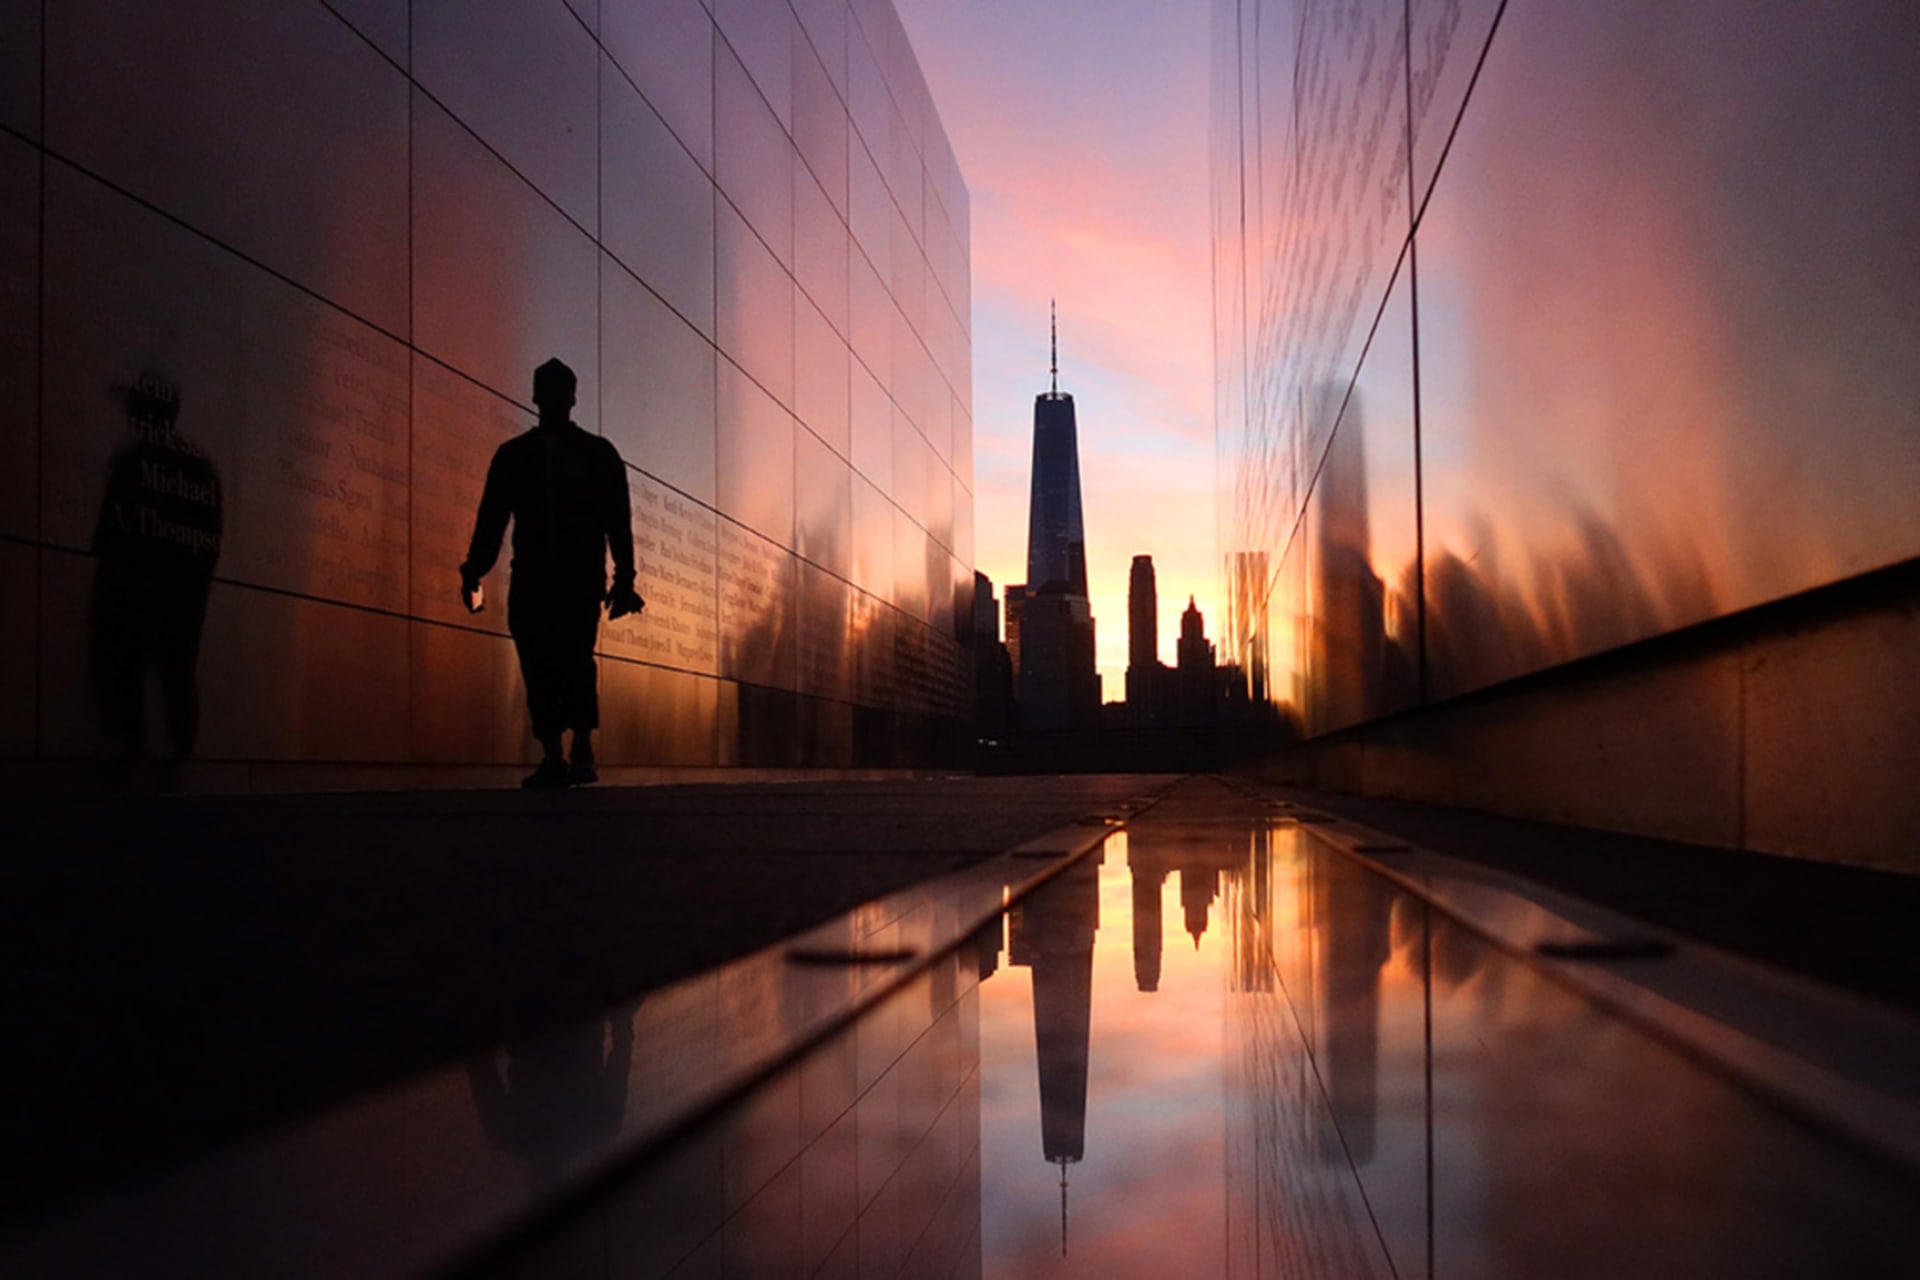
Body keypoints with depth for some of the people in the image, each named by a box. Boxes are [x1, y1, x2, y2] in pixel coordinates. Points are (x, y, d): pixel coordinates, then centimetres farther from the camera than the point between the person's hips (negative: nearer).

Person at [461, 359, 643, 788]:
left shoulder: (598, 452, 11)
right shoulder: (513, 453, 15)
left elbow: (618, 522, 6)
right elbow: (491, 518, 9)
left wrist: (624, 579, -4)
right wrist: (474, 572, -4)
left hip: (581, 574, -2)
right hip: (532, 575, 2)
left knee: (575, 655, -17)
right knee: (538, 663, -5)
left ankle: (582, 752, -13)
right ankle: (553, 758, -1)